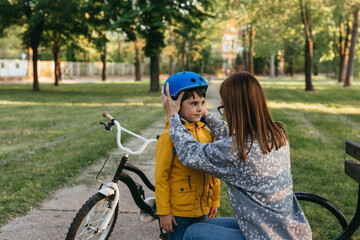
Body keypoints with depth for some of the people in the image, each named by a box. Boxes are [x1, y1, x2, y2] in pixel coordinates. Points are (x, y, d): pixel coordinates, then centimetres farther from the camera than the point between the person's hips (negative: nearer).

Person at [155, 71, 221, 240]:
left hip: (202, 208, 5)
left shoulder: (206, 134, 2)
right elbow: (161, 177, -13)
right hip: (178, 211, -5)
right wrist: (164, 212, -11)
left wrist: (215, 200, 16)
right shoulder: (169, 137, -15)